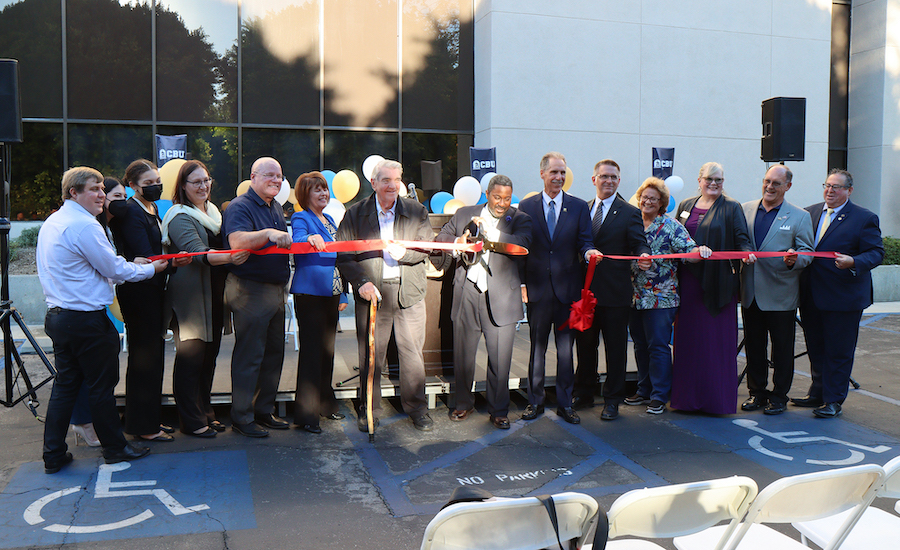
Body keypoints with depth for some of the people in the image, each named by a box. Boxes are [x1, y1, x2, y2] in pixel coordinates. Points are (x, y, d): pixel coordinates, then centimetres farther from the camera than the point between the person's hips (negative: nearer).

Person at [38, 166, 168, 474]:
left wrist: (127, 264, 18)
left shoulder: (51, 222, 13)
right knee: (101, 386, 5)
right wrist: (150, 269, 2)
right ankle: (115, 448, 18)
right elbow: (114, 269, -13)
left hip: (58, 316, 9)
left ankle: (53, 454, 18)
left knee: (64, 385, 14)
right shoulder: (84, 225, -18)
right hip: (87, 319, -9)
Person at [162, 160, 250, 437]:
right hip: (190, 297, -8)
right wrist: (229, 257, -39)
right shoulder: (180, 218, -10)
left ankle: (205, 412, 25)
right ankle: (191, 421, 7)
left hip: (214, 295, 8)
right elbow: (199, 253, -25)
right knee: (190, 358, -3)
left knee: (210, 355, 13)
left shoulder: (213, 211, 15)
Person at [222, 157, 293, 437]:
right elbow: (237, 241, -28)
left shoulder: (277, 208, 18)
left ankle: (264, 411, 25)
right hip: (250, 290, -9)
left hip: (276, 290, 9)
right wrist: (268, 233, -39)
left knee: (274, 352, 13)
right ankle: (242, 417, 7)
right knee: (249, 355, -3)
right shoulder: (240, 207, -10)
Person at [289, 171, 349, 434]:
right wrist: (310, 239, -48)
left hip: (331, 292, 7)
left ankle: (326, 403, 26)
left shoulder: (330, 220, 18)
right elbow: (297, 241, -25)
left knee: (327, 348, 13)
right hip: (310, 292, -7)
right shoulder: (301, 218, -3)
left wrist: (343, 294, 19)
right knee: (311, 350, -6)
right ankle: (305, 414, 0)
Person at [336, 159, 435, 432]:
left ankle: (417, 408, 18)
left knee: (413, 352, 4)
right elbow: (342, 255, 1)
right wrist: (361, 281, -12)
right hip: (372, 293, -1)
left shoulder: (417, 212, 9)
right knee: (370, 354, 4)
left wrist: (405, 252, -18)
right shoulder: (355, 214, 5)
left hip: (409, 293, 1)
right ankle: (369, 409, 19)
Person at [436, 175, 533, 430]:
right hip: (466, 294, 2)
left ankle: (498, 411, 16)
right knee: (462, 354, 11)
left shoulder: (520, 219, 4)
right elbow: (441, 237, 15)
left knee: (500, 358, 0)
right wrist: (457, 241, -7)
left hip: (500, 298, -2)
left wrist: (488, 231, -19)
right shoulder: (464, 214, 12)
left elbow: (521, 245, -13)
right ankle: (463, 404, 29)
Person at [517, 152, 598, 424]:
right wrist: (521, 283, -2)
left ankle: (565, 403, 17)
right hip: (537, 289, 0)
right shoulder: (526, 207, 5)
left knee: (566, 348, 6)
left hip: (567, 289, 0)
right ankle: (535, 401, 21)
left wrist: (588, 251, -23)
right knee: (537, 347, 9)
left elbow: (584, 241, 1)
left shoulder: (579, 207, 6)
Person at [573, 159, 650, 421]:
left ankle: (612, 400, 15)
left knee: (615, 348, 4)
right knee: (585, 345, 13)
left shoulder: (629, 213, 0)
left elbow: (639, 244, -9)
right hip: (585, 290, 4)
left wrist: (643, 256, -29)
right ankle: (584, 394, 28)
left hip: (615, 292, -4)